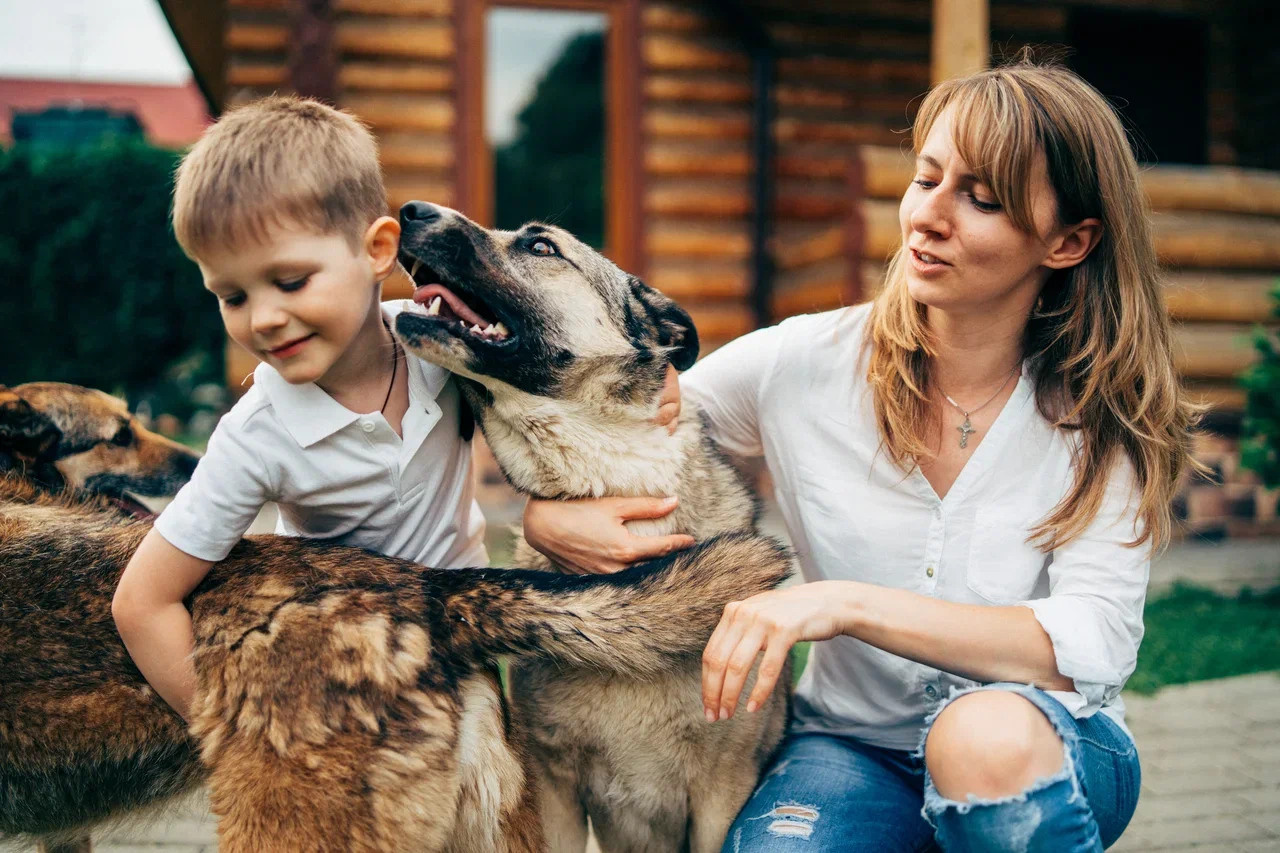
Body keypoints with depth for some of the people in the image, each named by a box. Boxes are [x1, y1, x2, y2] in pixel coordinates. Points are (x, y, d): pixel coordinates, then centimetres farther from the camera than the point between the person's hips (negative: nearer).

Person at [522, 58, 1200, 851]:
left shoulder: (1099, 417, -9)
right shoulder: (805, 363, -8)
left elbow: (1097, 644, -22)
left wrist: (846, 603, -32)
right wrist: (549, 516, -22)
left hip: (1048, 754, 0)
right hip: (852, 745, 1)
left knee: (991, 733, -36)